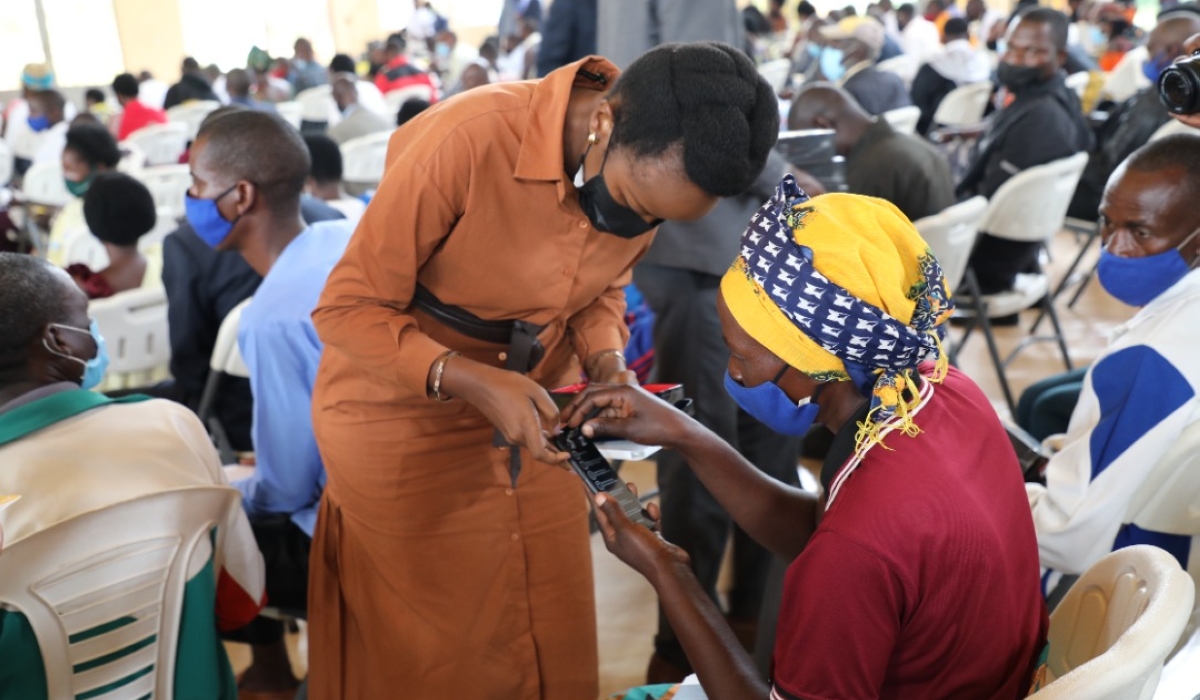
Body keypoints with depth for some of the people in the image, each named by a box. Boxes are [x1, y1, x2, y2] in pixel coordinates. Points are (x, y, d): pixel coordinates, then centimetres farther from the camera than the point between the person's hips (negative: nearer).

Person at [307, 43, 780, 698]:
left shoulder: (647, 169, -11)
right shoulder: (467, 139, -31)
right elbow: (347, 310, -22)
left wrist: (608, 363, -13)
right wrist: (472, 382, -34)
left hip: (534, 409, 5)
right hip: (402, 414, -5)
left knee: (552, 636, 14)